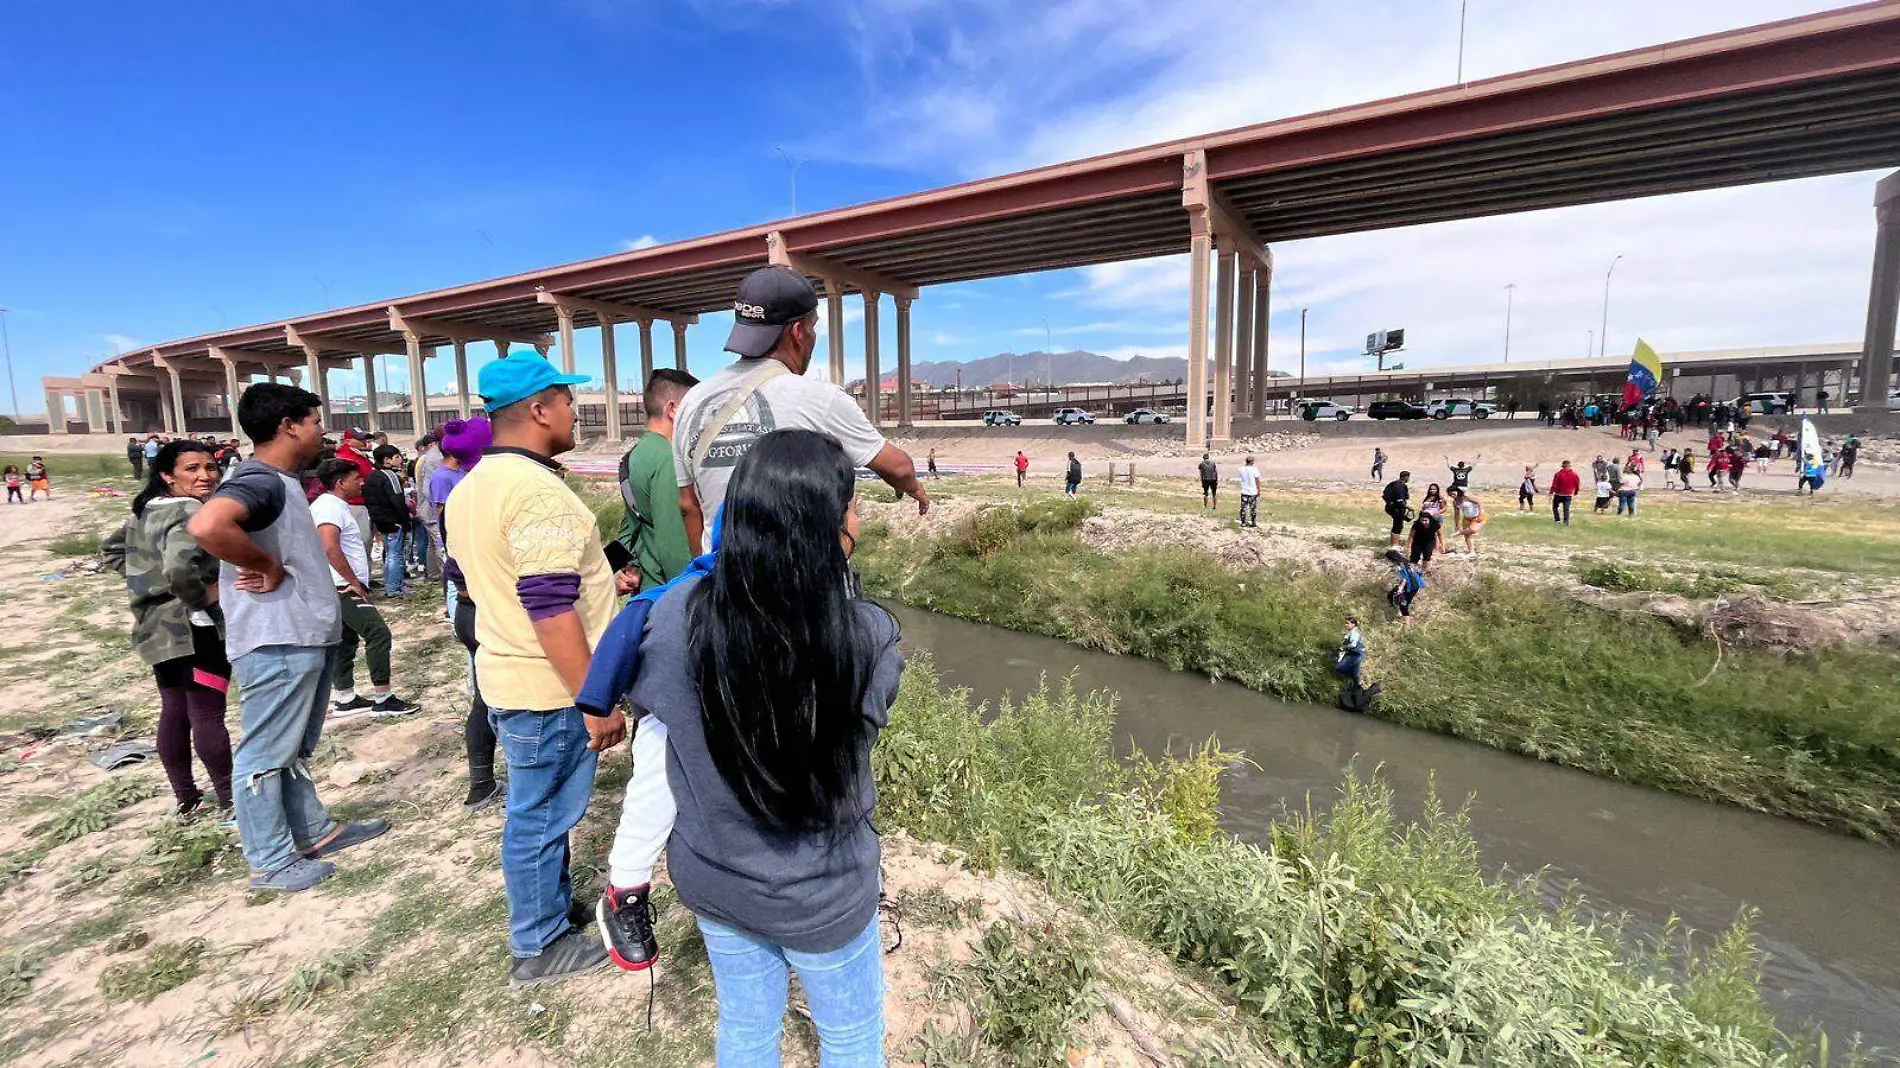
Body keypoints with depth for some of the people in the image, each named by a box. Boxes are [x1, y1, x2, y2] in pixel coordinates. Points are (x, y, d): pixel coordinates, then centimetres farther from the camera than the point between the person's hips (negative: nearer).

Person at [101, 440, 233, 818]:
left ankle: (184, 797, 30)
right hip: (197, 629, -9)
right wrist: (202, 597, -20)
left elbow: (111, 549, 23)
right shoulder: (192, 514, -21)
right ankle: (230, 801, 9)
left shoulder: (146, 511, 9)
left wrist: (148, 581, 16)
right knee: (207, 715, -1)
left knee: (173, 712, 17)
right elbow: (179, 566, -37)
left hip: (158, 627, 9)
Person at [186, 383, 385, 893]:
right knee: (266, 754, 3)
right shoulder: (259, 481, -19)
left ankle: (314, 831, 33)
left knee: (294, 749, 20)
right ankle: (271, 861, 15)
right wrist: (266, 567, -25)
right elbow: (206, 526, -38)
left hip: (305, 636, 10)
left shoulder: (283, 481, 13)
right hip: (276, 643, -10)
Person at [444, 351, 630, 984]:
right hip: (549, 689, -10)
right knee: (542, 815, 7)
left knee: (536, 808, 24)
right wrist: (597, 702, -23)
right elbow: (550, 611, -28)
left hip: (504, 673, 10)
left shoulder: (470, 488, 9)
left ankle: (552, 903, 42)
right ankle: (539, 945, 25)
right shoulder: (538, 491, -24)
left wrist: (595, 584, 21)